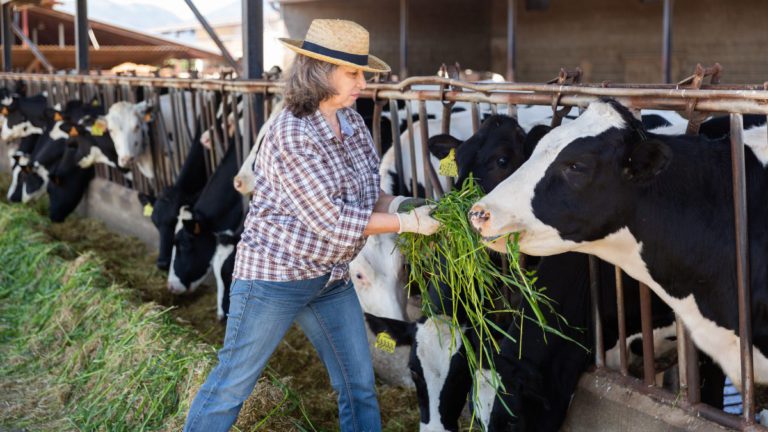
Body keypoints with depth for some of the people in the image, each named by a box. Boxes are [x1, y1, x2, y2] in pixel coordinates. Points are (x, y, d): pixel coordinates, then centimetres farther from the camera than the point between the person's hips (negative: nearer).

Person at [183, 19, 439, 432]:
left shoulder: (352, 122, 1)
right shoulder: (290, 135, -23)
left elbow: (365, 194, 9)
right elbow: (332, 220, -23)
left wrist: (399, 204, -11)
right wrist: (406, 223, -18)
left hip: (332, 278, 8)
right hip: (273, 274, -7)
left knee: (360, 385, 14)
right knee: (232, 385, 6)